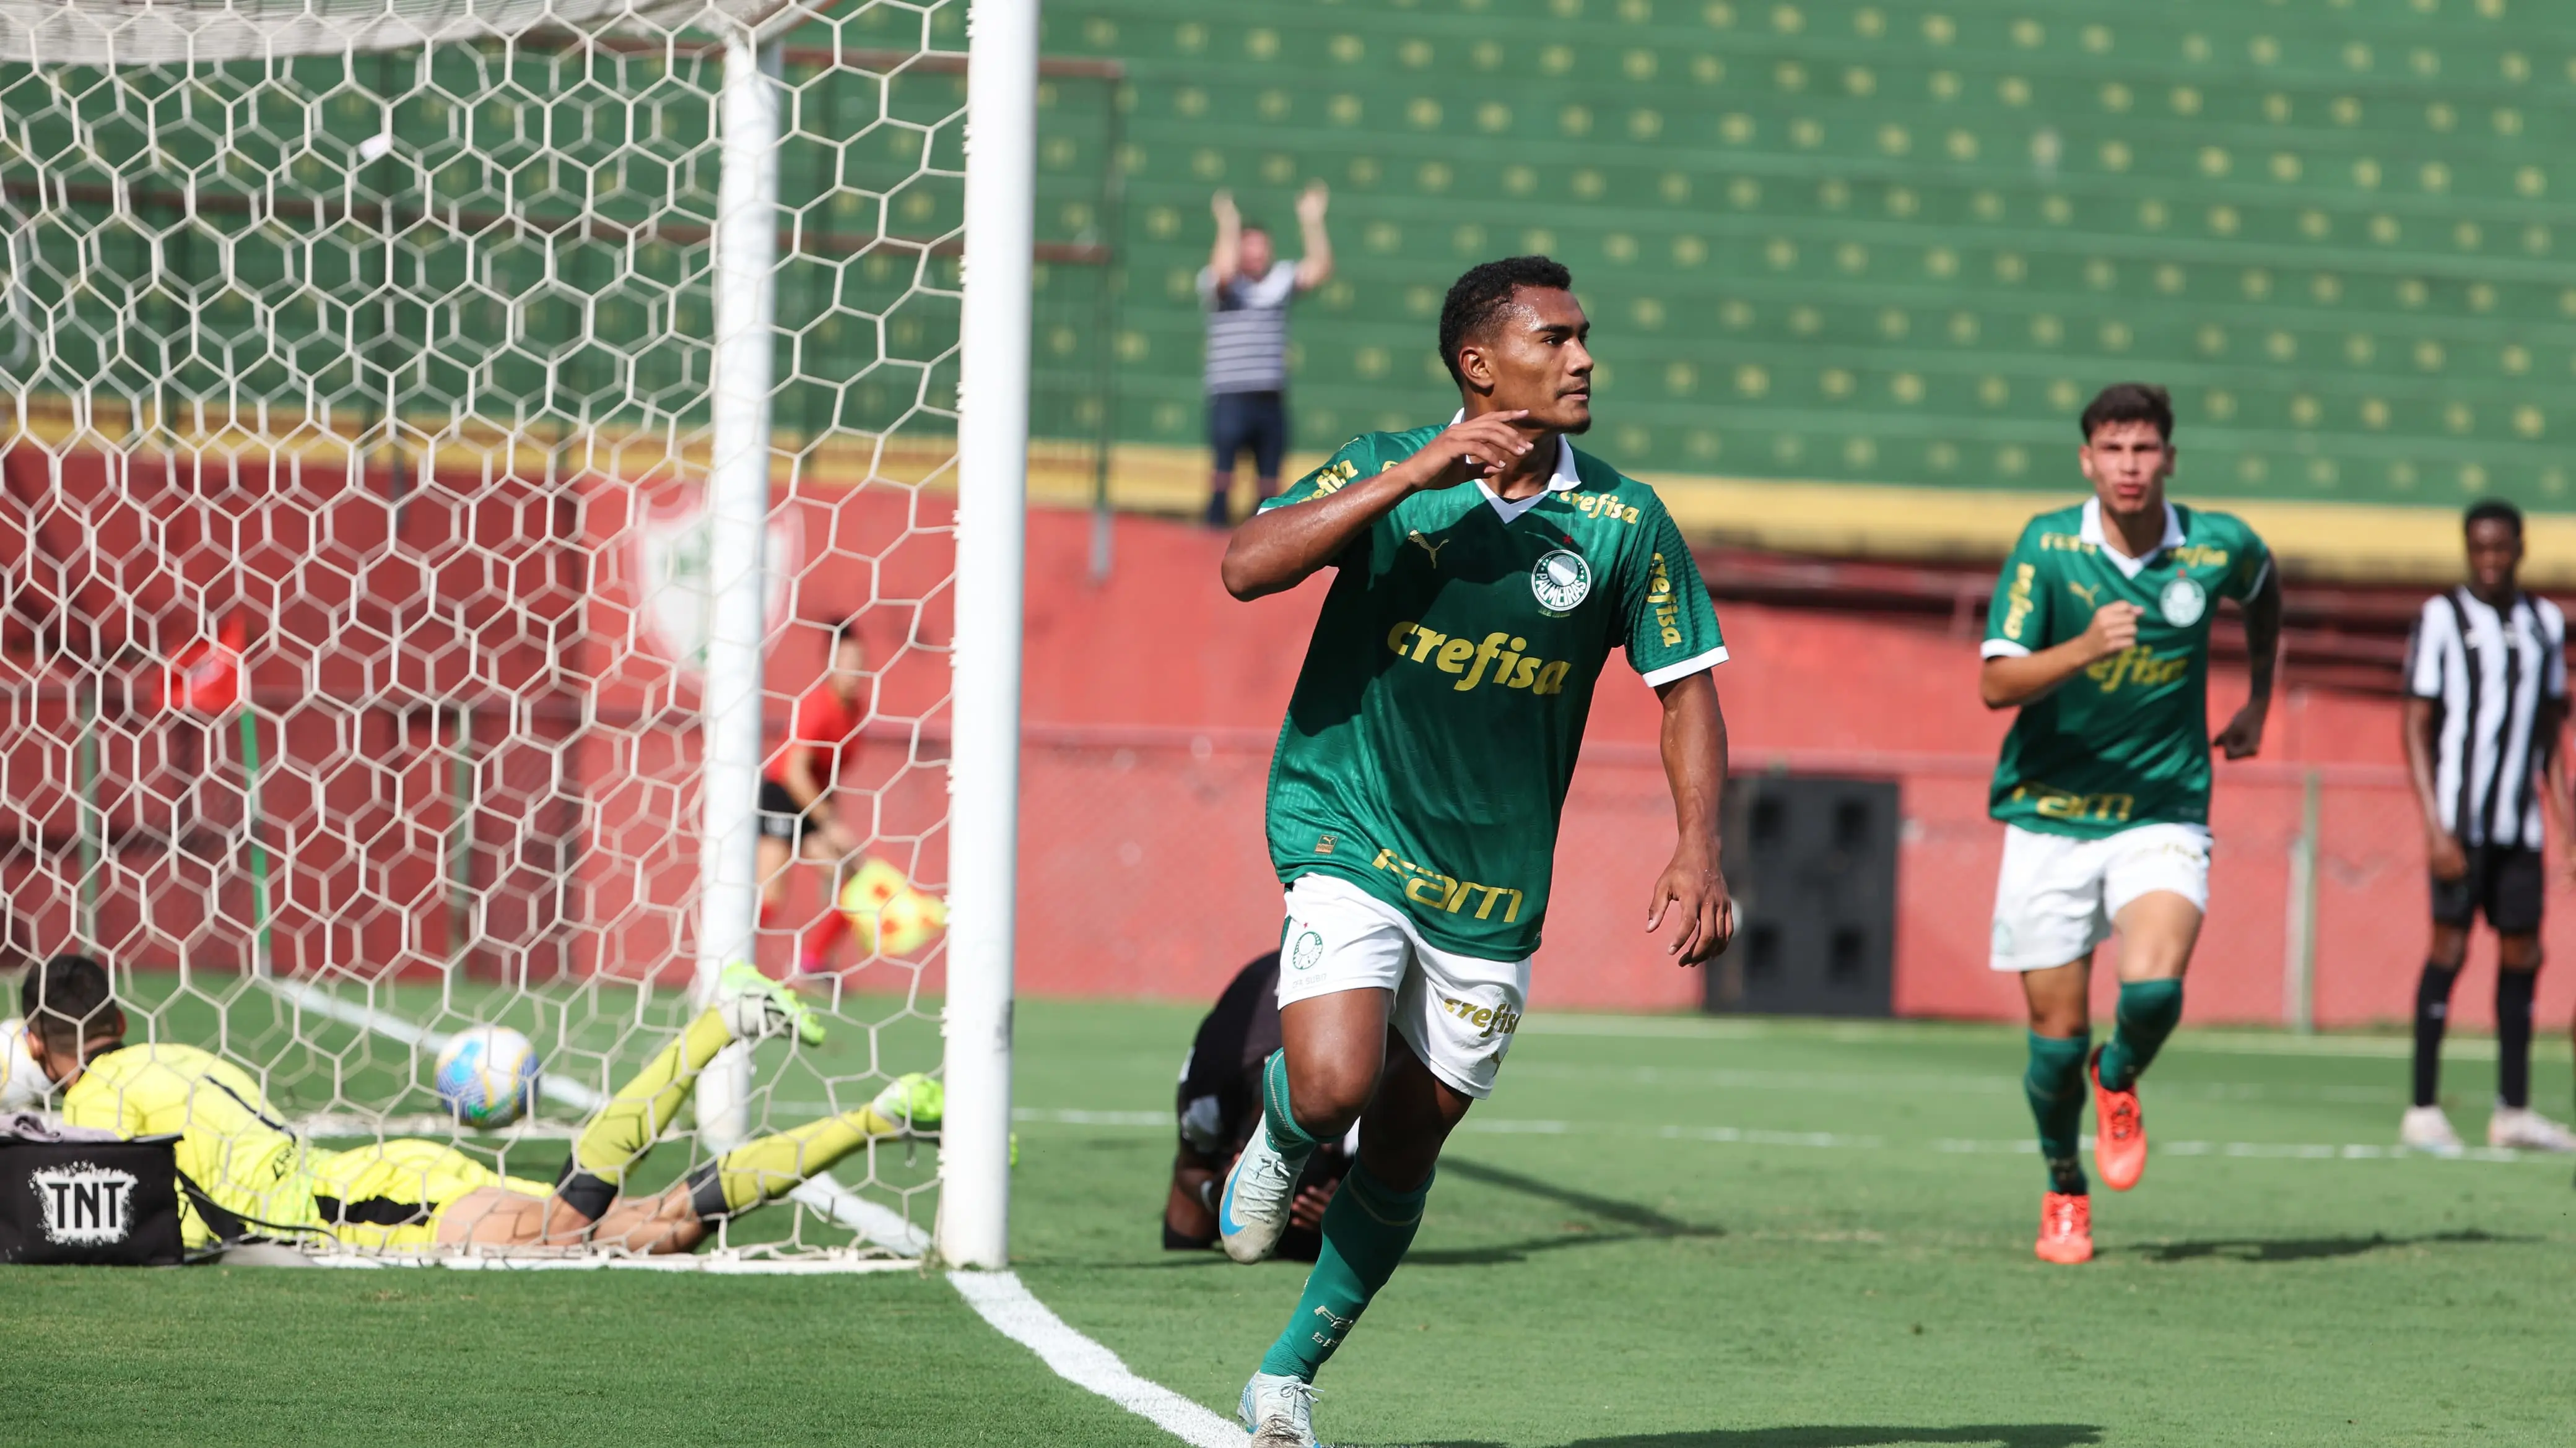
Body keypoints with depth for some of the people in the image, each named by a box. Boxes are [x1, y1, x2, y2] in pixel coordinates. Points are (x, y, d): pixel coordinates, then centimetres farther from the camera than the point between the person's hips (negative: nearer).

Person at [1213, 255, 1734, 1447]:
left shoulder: (1625, 523, -2)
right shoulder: (1386, 470, -5)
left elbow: (1686, 688, 5)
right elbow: (1248, 566, -19)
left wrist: (1699, 851, -8)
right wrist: (1413, 476, -26)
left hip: (1493, 888, 3)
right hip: (1349, 841, -3)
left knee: (1404, 1147, 8)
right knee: (1333, 1089, -23)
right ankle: (1277, 1147, 15)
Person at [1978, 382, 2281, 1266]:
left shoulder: (2218, 547, -5)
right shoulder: (2049, 547, -10)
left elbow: (2263, 589, 21)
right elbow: (1996, 683, -16)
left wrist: (2259, 701, 21)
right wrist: (2084, 647, -32)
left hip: (2163, 812, 0)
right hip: (2048, 817, 0)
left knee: (2154, 988, -23)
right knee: (2058, 1031, 1)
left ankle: (2120, 1082, 12)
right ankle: (2064, 1191, 27)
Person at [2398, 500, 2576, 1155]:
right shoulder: (2442, 617, -2)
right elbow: (2417, 726, -4)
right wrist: (2434, 826, -12)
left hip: (2520, 824, 5)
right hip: (2460, 819, -5)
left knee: (2522, 953, 4)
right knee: (2450, 946, -8)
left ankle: (2513, 1111, 9)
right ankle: (2423, 1109, -5)